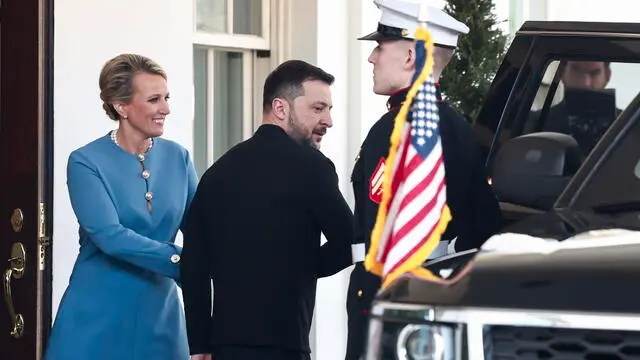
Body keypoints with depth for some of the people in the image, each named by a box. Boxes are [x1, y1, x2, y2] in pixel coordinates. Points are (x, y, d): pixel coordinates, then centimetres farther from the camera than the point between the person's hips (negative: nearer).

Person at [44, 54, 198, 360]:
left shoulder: (177, 157, 5)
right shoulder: (86, 162, -9)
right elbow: (110, 236, -20)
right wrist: (181, 261, -26)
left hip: (160, 312, 4)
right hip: (100, 315, -4)